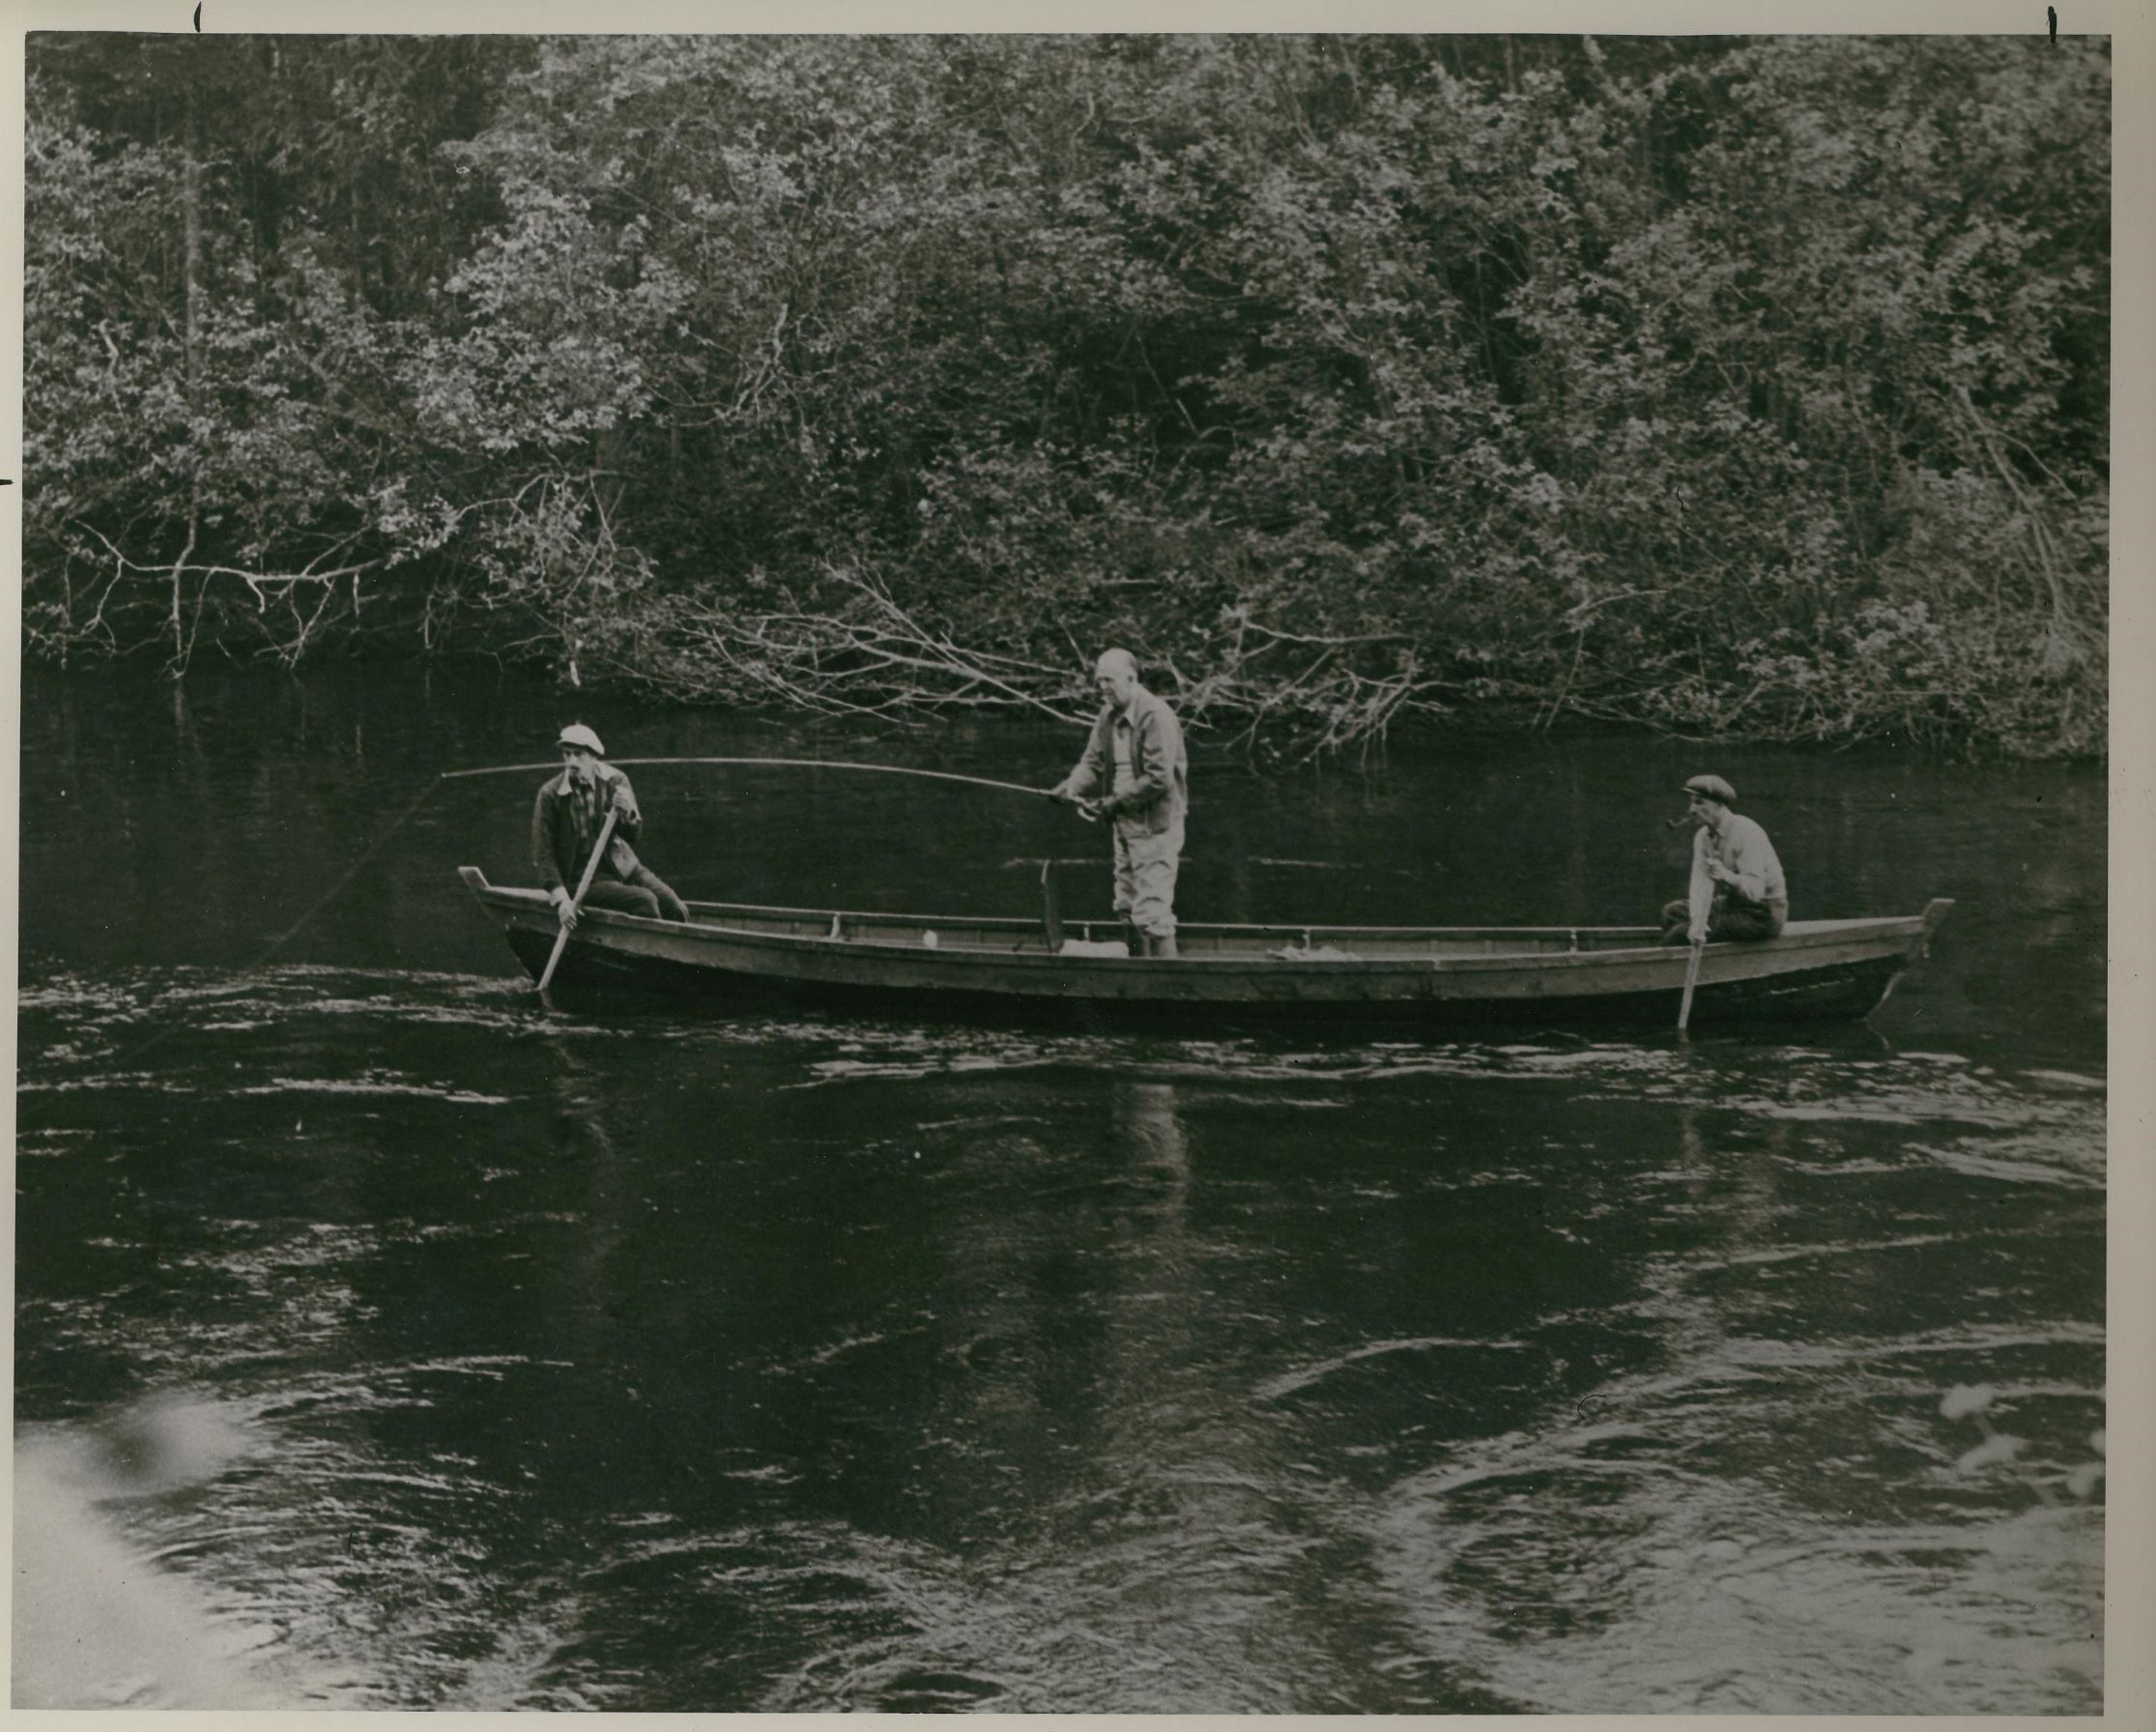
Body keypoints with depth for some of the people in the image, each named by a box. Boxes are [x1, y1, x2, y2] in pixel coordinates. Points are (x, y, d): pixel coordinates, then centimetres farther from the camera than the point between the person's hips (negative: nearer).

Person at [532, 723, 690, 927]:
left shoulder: (614, 781, -2)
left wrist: (628, 812, -25)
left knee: (676, 910, -12)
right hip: (582, 877, -4)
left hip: (620, 864, 4)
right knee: (644, 901, -27)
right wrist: (561, 899, -20)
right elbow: (543, 853, -9)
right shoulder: (550, 795, -11)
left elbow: (633, 835, -1)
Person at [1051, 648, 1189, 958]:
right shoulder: (1108, 716, 9)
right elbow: (1093, 763, 10)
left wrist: (1116, 801, -21)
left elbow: (1158, 778, -22)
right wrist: (1071, 787, -10)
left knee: (1151, 910, -12)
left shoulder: (1156, 716, -17)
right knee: (1127, 907, 16)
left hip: (1155, 825, -9)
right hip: (1125, 823, 9)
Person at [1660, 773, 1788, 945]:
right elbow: (1701, 884, -9)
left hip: (1763, 913, -8)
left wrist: (1727, 876, -50)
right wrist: (1697, 924, -25)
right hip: (1733, 903, 8)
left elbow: (1755, 889, -31)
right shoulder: (1703, 836, 0)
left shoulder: (1746, 833, -23)